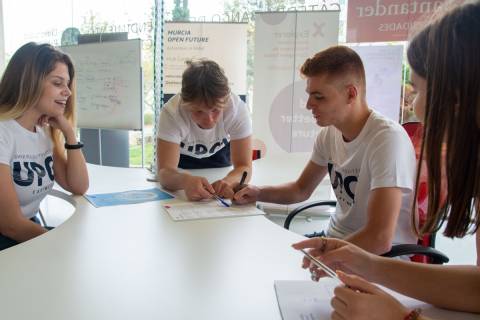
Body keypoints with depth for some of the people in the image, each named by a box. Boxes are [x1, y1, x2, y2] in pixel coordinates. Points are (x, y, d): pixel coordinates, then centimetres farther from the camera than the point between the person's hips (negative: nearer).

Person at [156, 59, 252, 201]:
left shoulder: (238, 108, -34)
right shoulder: (171, 112, -36)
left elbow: (244, 166, -31)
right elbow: (165, 171, -41)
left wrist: (229, 181, -55)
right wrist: (185, 180, -64)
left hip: (219, 154, 1)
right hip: (182, 158, -1)